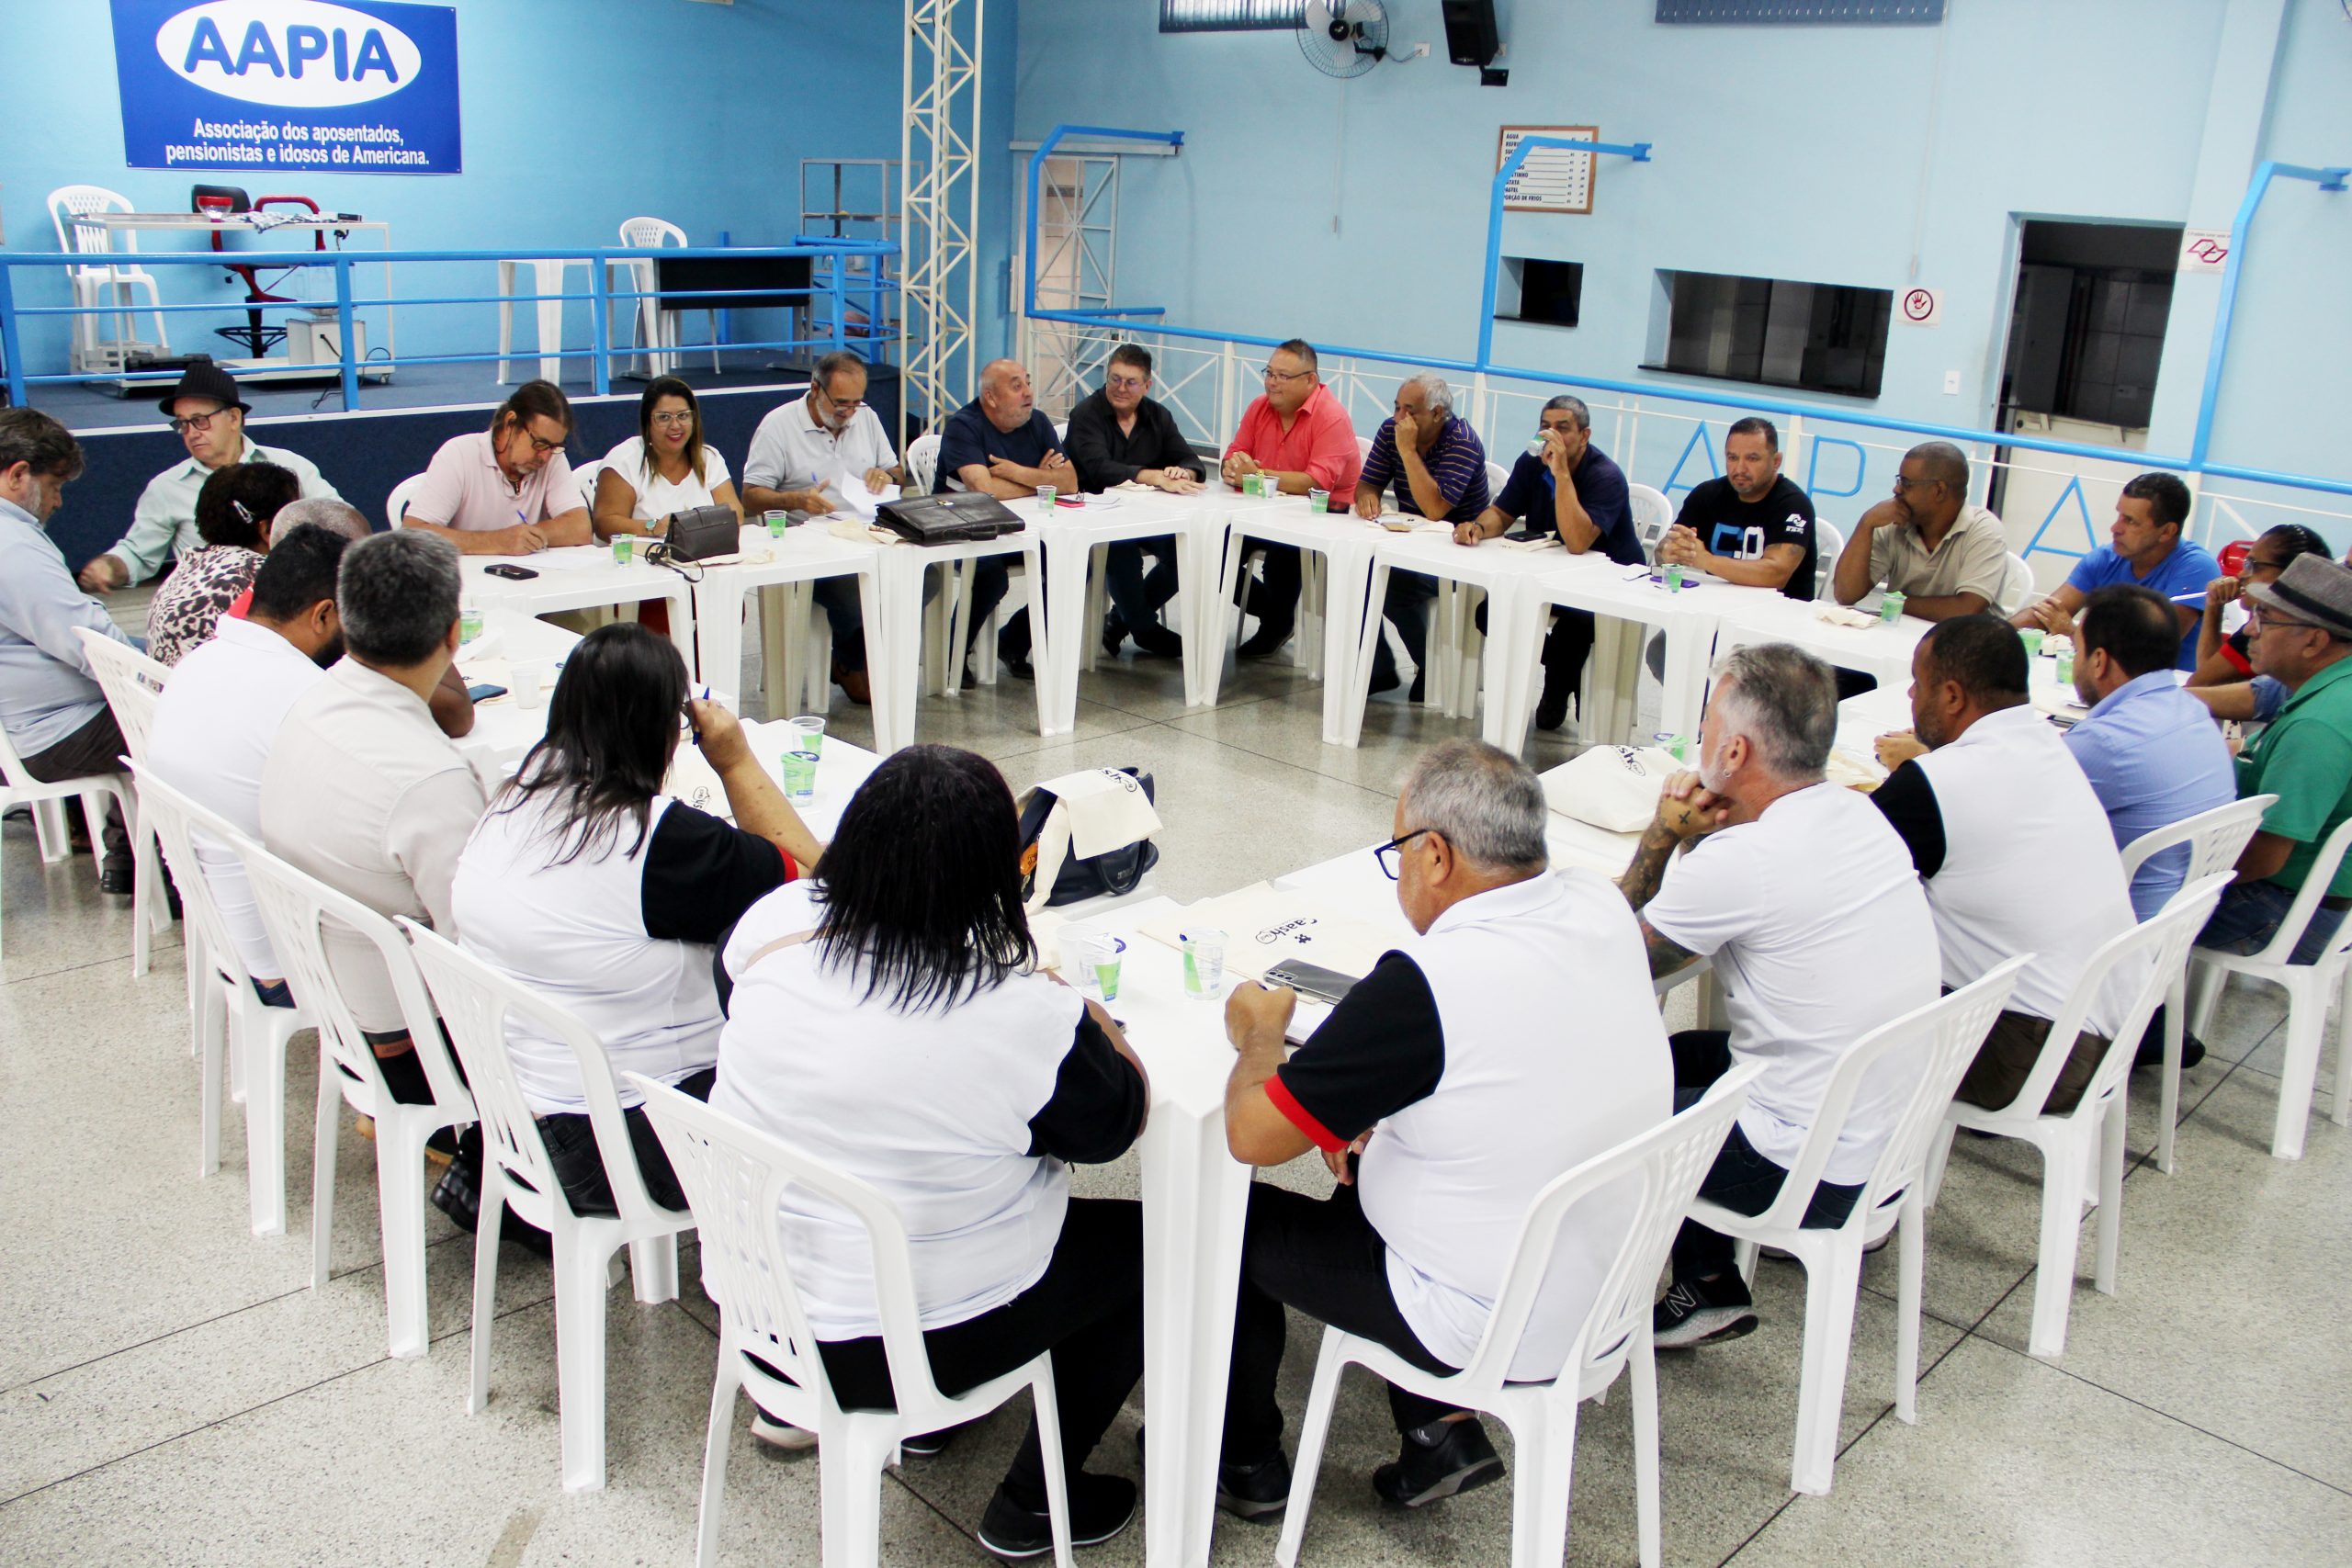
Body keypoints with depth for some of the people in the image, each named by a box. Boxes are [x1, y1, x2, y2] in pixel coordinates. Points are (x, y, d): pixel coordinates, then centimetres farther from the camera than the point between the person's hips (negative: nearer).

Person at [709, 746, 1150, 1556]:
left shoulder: (774, 925, -13)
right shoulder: (1021, 1017, -27)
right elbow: (1117, 1124, -10)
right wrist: (1083, 1015, 6)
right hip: (915, 1345, -6)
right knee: (1142, 1239, 15)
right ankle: (1034, 1501, 23)